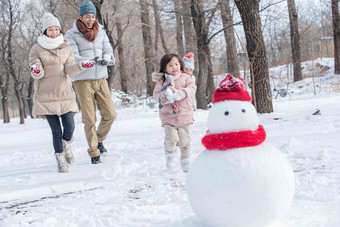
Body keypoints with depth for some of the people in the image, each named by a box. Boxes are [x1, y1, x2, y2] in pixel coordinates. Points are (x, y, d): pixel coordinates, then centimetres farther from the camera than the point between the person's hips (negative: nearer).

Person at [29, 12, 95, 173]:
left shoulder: (66, 48, 7)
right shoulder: (37, 49, -1)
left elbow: (69, 69, -2)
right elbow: (37, 75, -7)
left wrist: (81, 66, -22)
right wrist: (36, 71, -30)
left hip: (65, 94, 2)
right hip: (46, 96, -2)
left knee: (69, 127, -5)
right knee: (56, 130, -2)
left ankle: (66, 146, 28)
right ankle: (60, 159, 15)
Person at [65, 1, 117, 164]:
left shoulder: (100, 32, 11)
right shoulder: (71, 35, -3)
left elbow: (108, 51, 7)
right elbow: (72, 58, -11)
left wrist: (106, 59, -17)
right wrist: (92, 61, -27)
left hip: (101, 78, 4)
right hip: (82, 80, -4)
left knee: (110, 114, 0)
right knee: (89, 119, -3)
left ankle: (99, 140, 26)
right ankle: (94, 153, 9)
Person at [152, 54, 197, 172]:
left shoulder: (185, 78, 3)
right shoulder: (161, 81, 1)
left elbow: (192, 88, -9)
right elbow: (156, 95, -2)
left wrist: (181, 93, -26)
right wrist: (165, 97, -23)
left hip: (184, 115, 1)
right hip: (168, 116, -1)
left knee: (185, 140, 6)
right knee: (171, 138, -17)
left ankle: (186, 161, 22)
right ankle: (170, 155, 10)